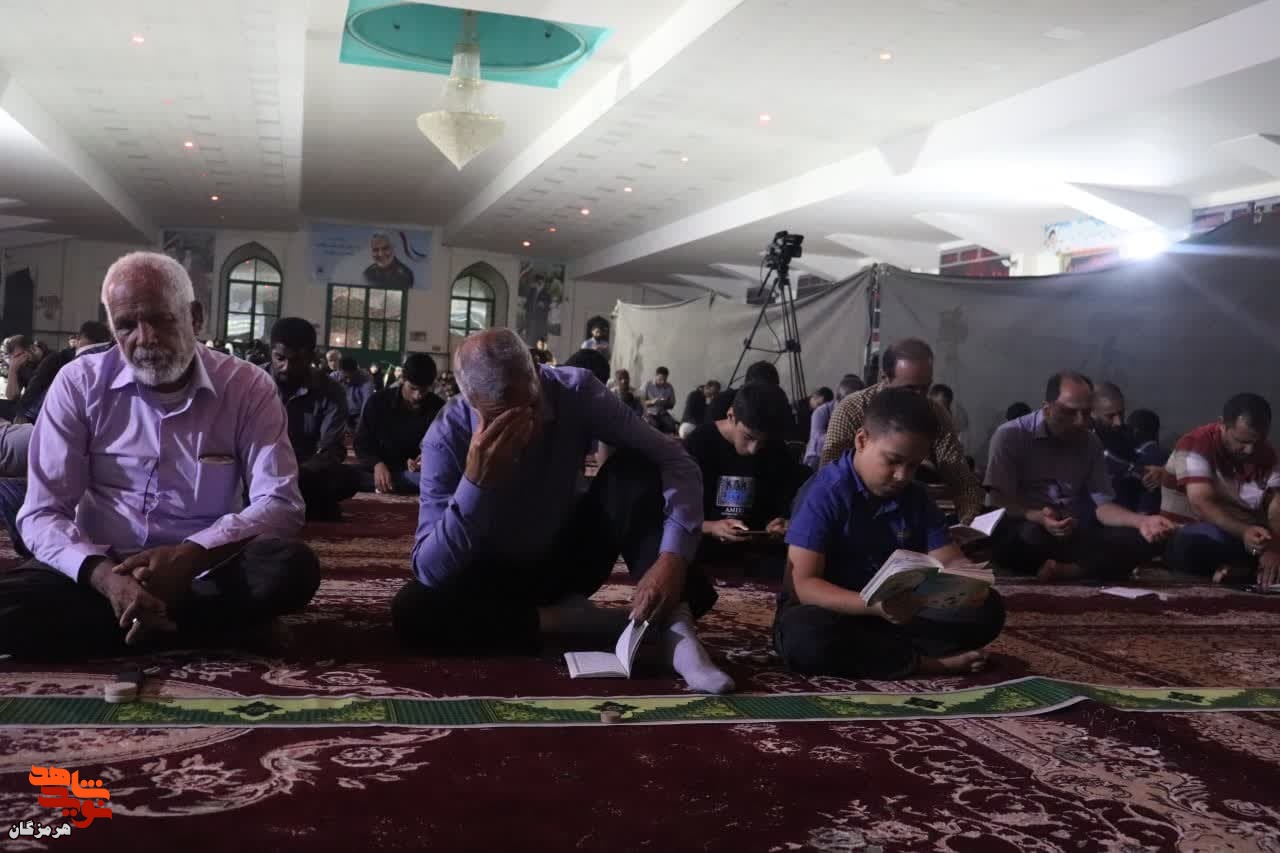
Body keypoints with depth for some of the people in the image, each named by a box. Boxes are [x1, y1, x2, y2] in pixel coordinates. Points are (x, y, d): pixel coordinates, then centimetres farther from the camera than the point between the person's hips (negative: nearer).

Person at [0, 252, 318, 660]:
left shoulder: (248, 387, -3)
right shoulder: (79, 383, -1)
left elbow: (280, 502, -11)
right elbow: (42, 513, -6)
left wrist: (188, 556, -28)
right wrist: (105, 575, -27)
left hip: (202, 575, 0)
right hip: (102, 573, 1)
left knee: (292, 566, -31)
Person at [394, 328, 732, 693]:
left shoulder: (574, 391, -22)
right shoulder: (446, 437, -26)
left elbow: (676, 462, -23)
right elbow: (429, 570, -29)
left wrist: (672, 558, -40)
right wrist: (476, 482, -44)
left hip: (571, 556, 1)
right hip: (499, 578, -1)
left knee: (636, 467, -25)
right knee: (412, 612, -31)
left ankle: (673, 626, -32)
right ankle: (567, 619, -20)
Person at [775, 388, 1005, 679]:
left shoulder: (916, 497, 2)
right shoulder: (824, 492, -18)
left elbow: (950, 561, 1)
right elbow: (804, 585, -23)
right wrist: (875, 605, -39)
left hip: (897, 612, 5)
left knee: (987, 608, -9)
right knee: (805, 639, -40)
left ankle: (871, 648, -20)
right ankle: (926, 662, -20)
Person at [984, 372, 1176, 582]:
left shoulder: (1090, 443, 10)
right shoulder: (1010, 435, -7)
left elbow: (1102, 503, 5)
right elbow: (999, 503, -13)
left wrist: (1140, 521, -16)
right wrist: (1039, 518, -33)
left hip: (1073, 536, 5)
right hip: (1018, 534, -5)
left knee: (1141, 539, -17)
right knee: (1033, 535, -40)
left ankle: (1065, 572, -33)